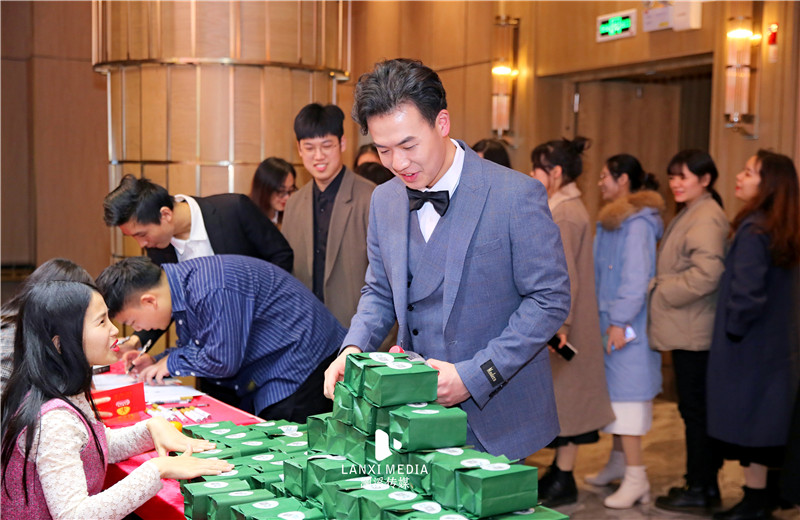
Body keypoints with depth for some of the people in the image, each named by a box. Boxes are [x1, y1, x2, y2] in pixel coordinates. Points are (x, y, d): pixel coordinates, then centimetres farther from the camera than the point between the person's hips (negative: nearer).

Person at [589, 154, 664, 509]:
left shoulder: (638, 223, -15)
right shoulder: (612, 219, 16)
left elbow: (635, 278, -20)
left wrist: (620, 321, -20)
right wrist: (605, 317, 15)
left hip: (628, 326, -10)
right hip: (609, 320, 10)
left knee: (625, 392, -9)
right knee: (613, 389, 15)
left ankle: (636, 477, -4)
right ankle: (618, 461, 27)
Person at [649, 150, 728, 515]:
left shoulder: (706, 218, -15)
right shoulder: (690, 214, 19)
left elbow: (707, 273, -25)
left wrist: (660, 291, -15)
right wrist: (662, 289, 9)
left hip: (693, 333, -10)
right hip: (688, 331, 10)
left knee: (695, 409, -2)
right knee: (698, 409, 14)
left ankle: (699, 491, 7)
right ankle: (706, 485, 23)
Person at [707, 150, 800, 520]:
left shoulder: (753, 230, -19)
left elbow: (747, 293, -23)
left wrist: (732, 329, -10)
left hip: (748, 347, -9)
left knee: (748, 423, 1)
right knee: (762, 422, 15)